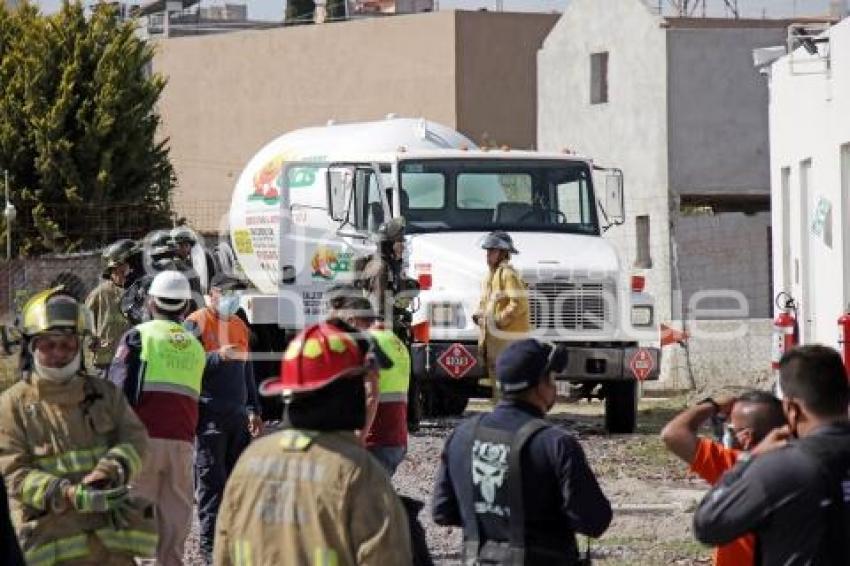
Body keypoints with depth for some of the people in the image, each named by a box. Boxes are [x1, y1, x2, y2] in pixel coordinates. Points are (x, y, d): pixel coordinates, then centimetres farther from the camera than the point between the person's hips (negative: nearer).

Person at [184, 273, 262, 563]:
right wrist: (218, 356, -26)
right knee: (211, 480, -6)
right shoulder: (197, 323, -5)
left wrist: (254, 410, 23)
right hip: (210, 415, -7)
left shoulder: (240, 326, 18)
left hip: (238, 414, 7)